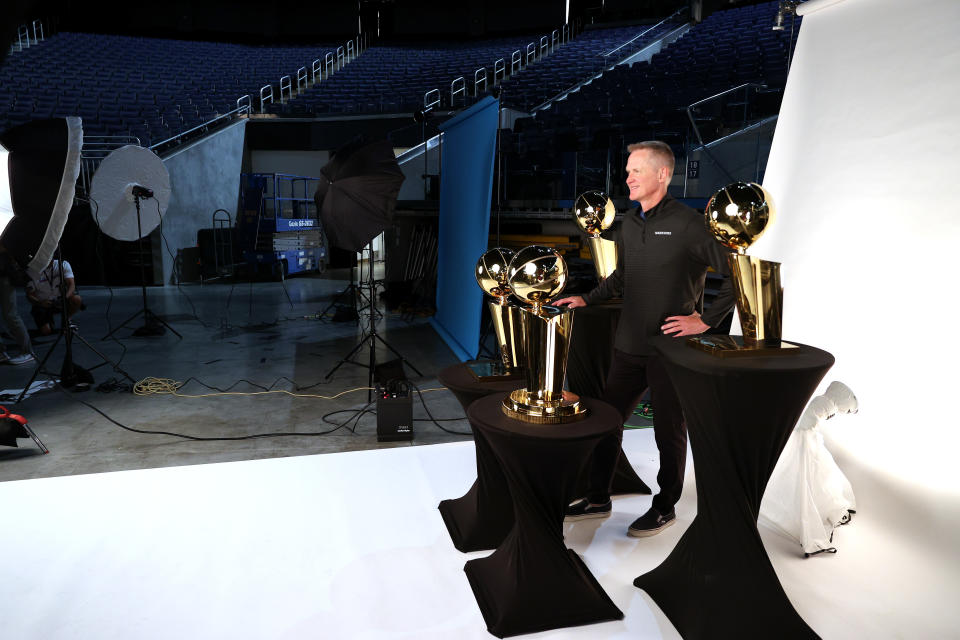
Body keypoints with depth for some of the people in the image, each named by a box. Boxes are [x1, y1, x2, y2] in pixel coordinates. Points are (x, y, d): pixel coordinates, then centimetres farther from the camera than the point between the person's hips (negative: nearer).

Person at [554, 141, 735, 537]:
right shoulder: (629, 223, 10)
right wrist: (586, 300, 15)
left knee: (669, 431, 9)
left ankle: (664, 508, 27)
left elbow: (736, 272, -14)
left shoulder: (687, 224, -13)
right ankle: (598, 499, 29)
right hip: (629, 345, 7)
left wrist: (706, 320, -15)